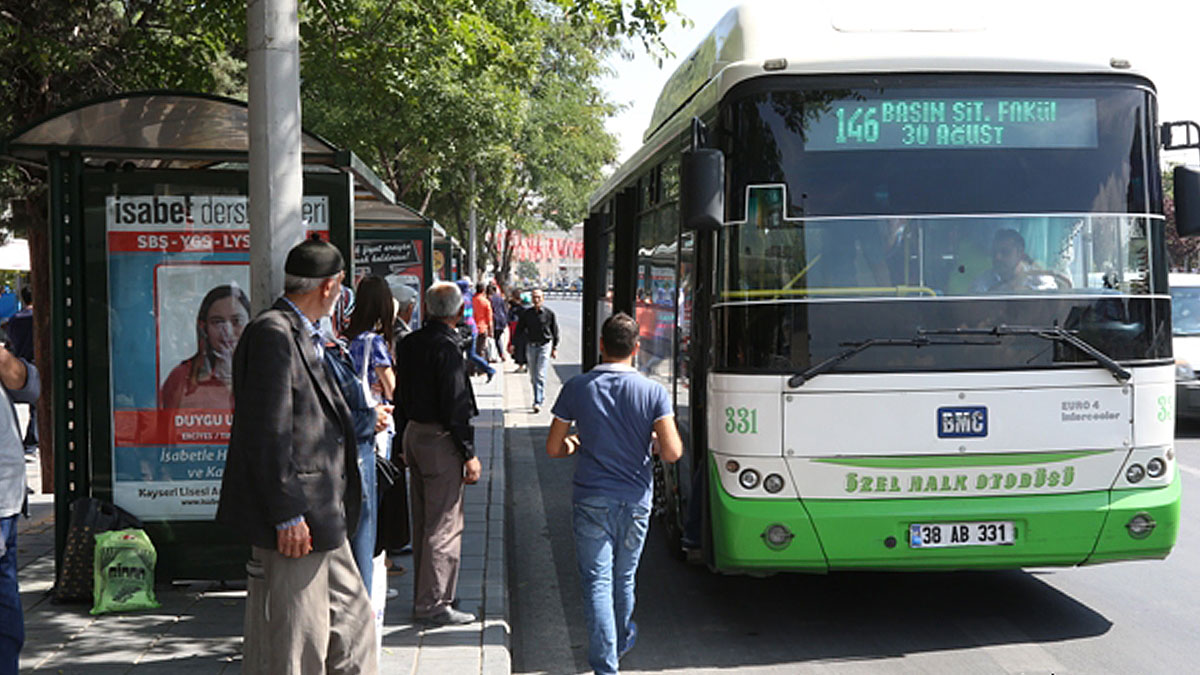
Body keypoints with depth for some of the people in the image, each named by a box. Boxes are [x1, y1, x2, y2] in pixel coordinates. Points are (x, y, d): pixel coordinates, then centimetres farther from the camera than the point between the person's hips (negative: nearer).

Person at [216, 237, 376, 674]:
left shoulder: (303, 336, 15)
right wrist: (288, 515, -21)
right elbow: (268, 435, -21)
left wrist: (363, 421, 12)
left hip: (323, 522, 11)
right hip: (295, 522, -11)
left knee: (352, 628, 17)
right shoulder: (272, 334, -16)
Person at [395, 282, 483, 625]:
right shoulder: (446, 347, -18)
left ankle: (422, 597, 25)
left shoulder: (408, 343, 7)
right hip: (440, 441, -9)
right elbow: (454, 406, -20)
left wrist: (405, 441, 19)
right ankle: (433, 603, 2)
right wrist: (469, 454, -15)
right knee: (444, 525, -2)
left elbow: (401, 394, 13)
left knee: (422, 520, 16)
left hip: (413, 433, 9)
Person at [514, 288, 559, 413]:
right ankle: (541, 395, 28)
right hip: (531, 346, 3)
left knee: (540, 375, -11)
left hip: (545, 345, -3)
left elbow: (555, 331, 3)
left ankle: (538, 402, -13)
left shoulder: (549, 313, -4)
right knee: (533, 376, 9)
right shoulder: (526, 314, 2)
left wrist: (555, 348, 2)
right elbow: (519, 330, 8)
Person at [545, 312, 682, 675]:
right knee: (624, 578, 20)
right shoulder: (653, 392, -8)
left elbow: (553, 448, -2)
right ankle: (620, 642, 42)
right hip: (635, 500, 2)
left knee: (597, 581, 3)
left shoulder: (576, 388, -6)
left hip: (591, 500, -1)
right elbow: (672, 453, -13)